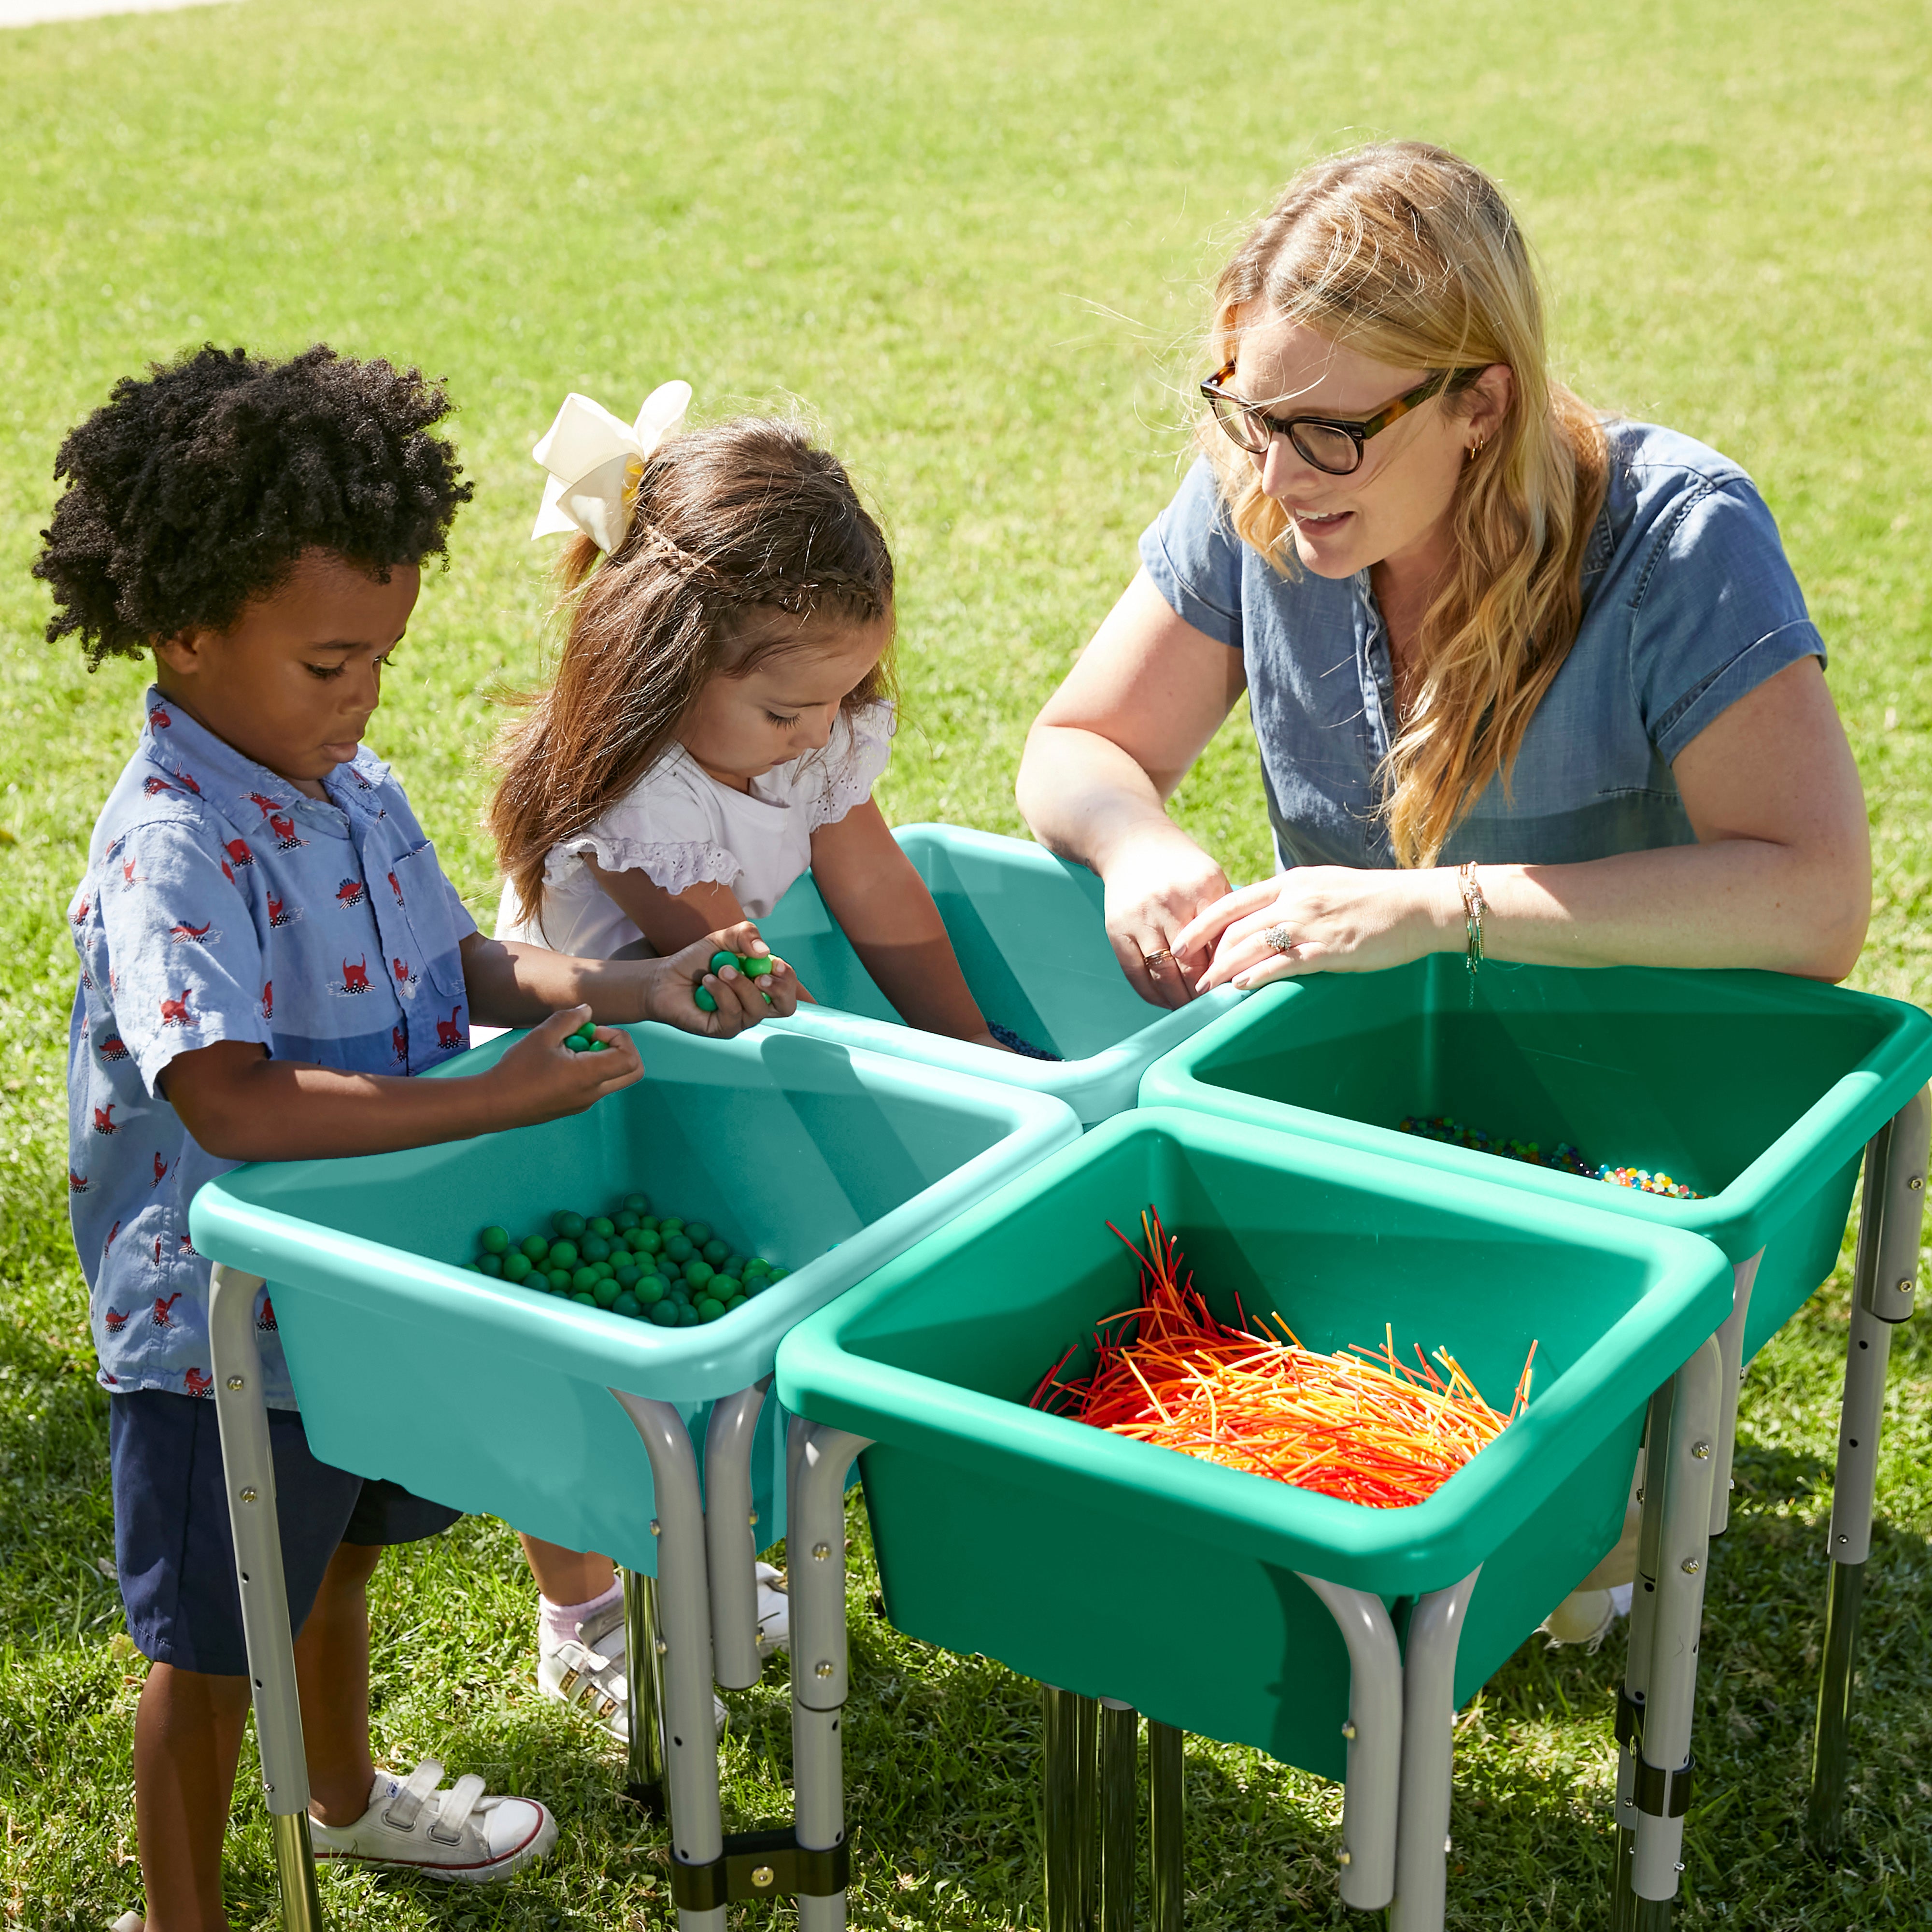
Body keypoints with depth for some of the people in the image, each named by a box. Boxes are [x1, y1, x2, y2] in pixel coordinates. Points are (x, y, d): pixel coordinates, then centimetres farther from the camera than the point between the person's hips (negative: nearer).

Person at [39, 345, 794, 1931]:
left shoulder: (354, 788, -2)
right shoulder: (173, 846, -28)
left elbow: (465, 964, 7)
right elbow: (233, 1104, -38)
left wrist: (641, 991, -9)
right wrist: (505, 1099, -36)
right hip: (223, 1324, -8)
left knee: (338, 1554, 30)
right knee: (214, 1646, 11)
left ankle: (347, 1794, 56)